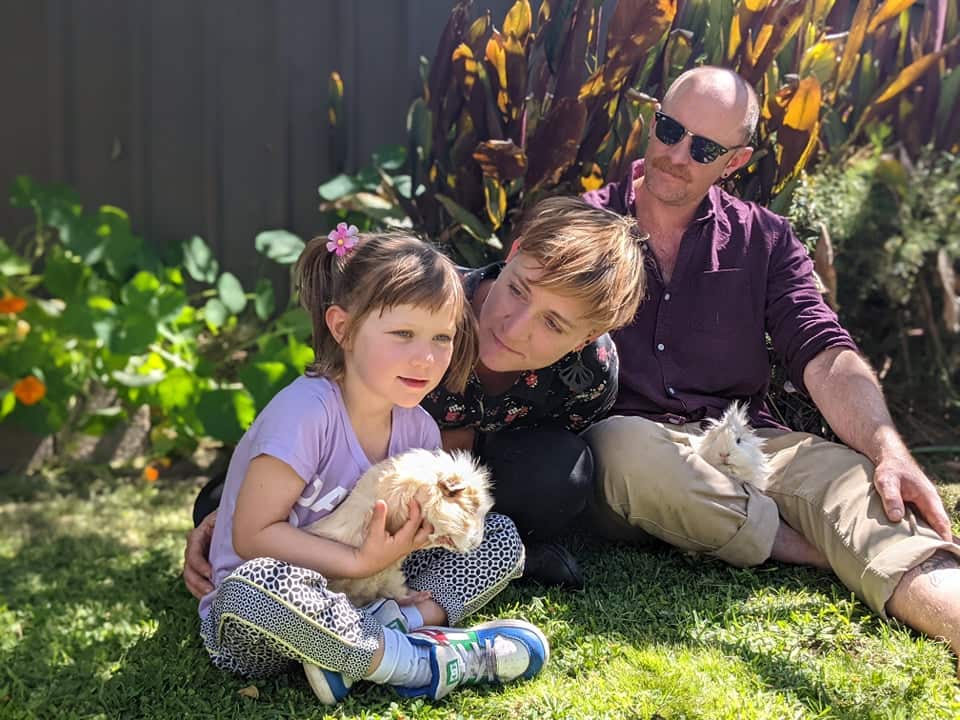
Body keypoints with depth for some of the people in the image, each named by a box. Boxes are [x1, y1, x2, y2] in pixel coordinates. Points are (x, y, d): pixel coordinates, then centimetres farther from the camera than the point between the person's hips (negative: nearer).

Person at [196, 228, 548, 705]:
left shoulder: (417, 428, -2)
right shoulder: (307, 412, -23)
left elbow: (408, 529, 9)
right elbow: (252, 535, -22)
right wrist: (359, 562, -27)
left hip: (362, 592, 7)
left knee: (501, 536, 1)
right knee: (254, 585, -42)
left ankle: (397, 620, -22)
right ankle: (416, 660, -27)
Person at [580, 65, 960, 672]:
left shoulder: (765, 240, 14)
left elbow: (825, 356, 2)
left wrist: (889, 452, -18)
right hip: (628, 437, -2)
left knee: (856, 479, -27)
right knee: (628, 447, -38)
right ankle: (844, 554, -22)